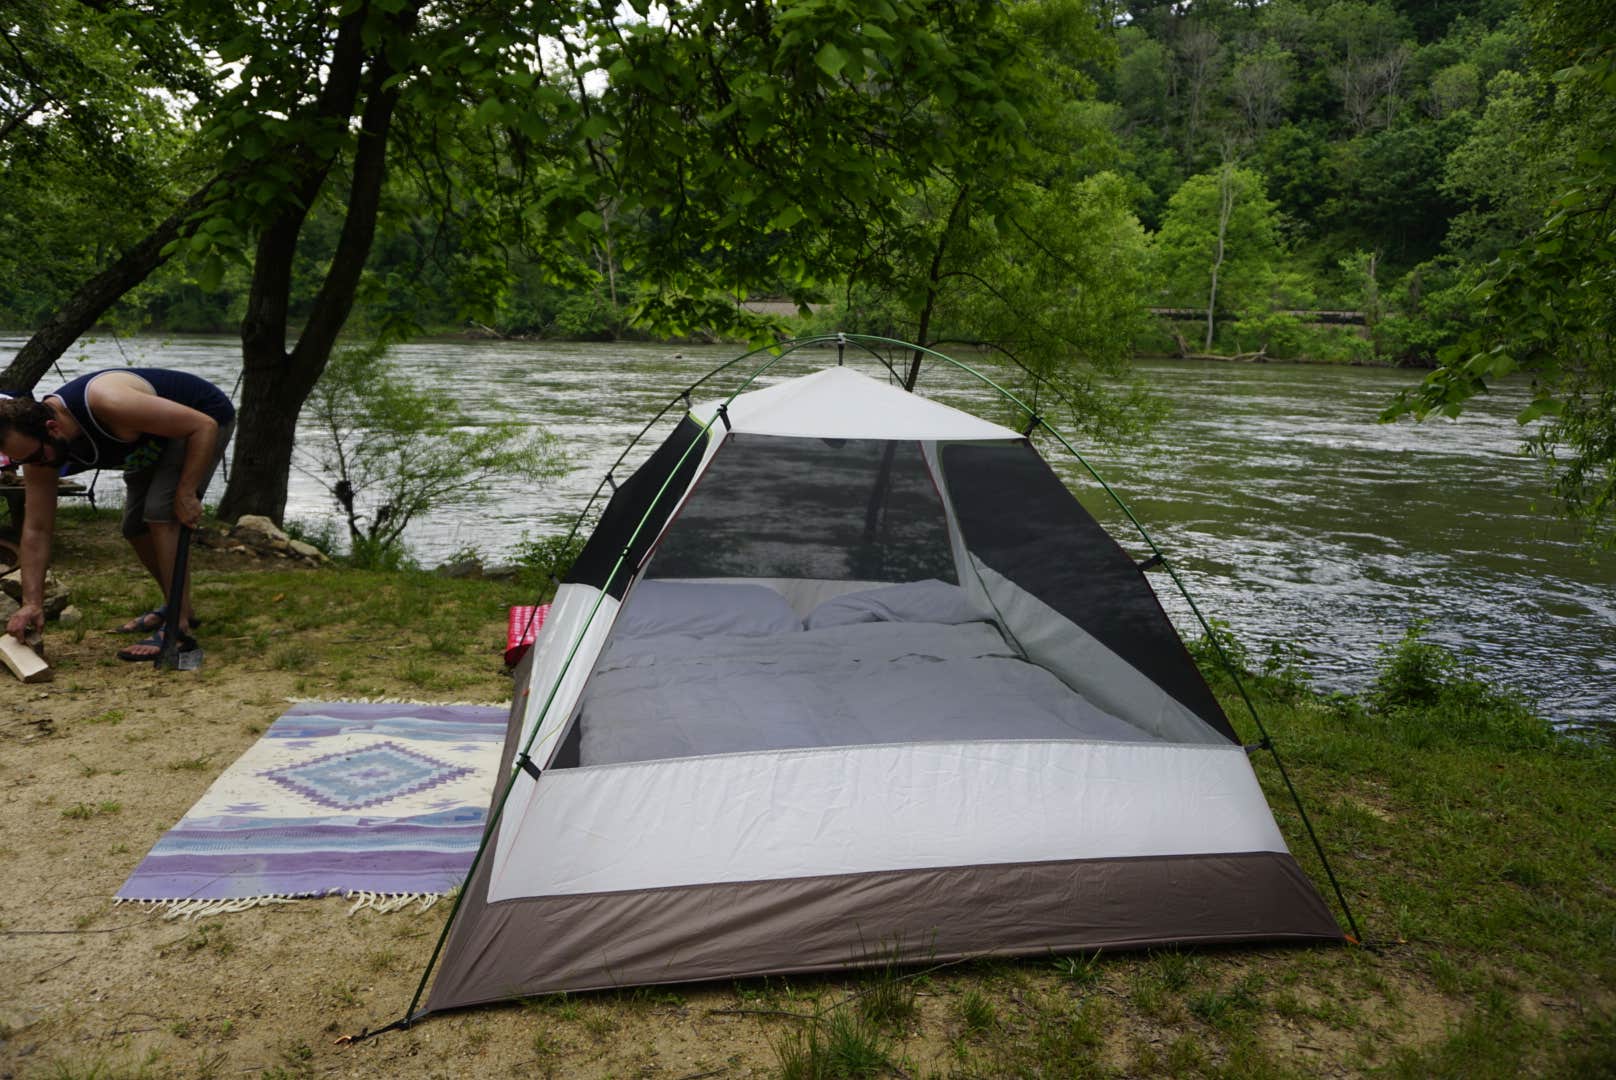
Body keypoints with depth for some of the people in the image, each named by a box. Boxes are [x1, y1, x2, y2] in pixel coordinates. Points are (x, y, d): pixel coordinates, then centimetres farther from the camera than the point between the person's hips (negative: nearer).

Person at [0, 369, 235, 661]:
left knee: (161, 512, -22)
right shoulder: (36, 441, -15)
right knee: (135, 527, 7)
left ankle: (178, 628, -18)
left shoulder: (107, 404, -40)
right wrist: (32, 603, -14)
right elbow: (37, 530, -10)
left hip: (205, 418, -8)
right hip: (156, 440, 8)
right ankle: (177, 607, 28)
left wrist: (186, 494, -32)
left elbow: (203, 426, -33)